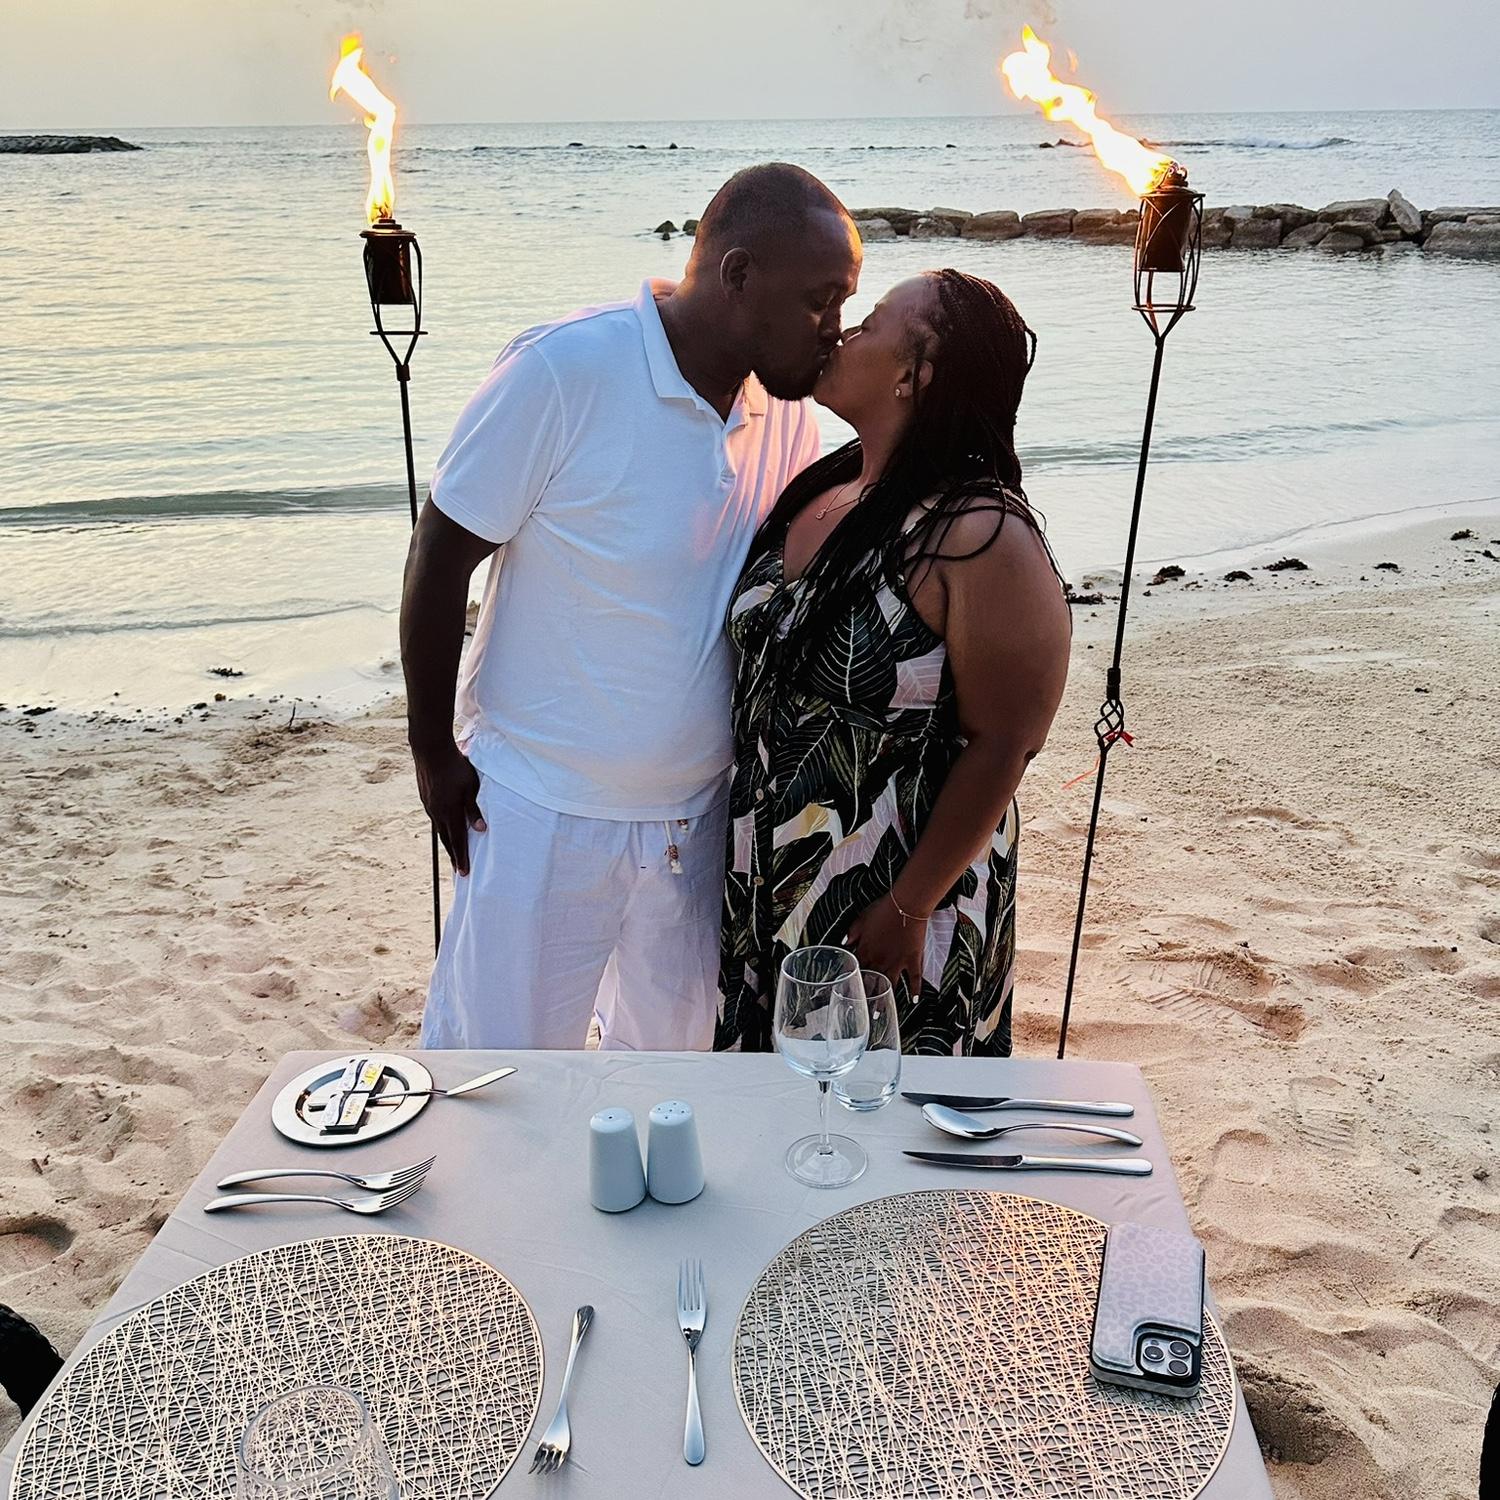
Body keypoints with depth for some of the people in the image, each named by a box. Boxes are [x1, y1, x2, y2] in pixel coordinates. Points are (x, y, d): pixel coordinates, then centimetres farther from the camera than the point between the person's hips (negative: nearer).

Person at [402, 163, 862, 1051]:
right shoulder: (565, 370, -18)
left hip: (698, 809, 6)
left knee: (673, 1053, 21)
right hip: (544, 811, -5)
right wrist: (433, 752, -8)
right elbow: (442, 555, -11)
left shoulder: (787, 408, -1)